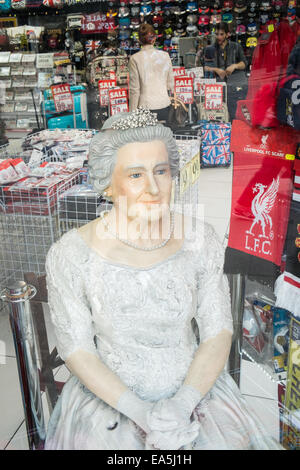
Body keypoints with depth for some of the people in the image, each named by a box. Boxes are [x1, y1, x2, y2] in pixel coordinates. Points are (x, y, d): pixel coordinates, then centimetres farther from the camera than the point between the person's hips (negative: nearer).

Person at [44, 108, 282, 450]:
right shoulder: (69, 256, -15)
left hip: (194, 392, 2)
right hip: (109, 400, -1)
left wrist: (182, 404, -18)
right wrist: (141, 412, -17)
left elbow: (219, 332, -6)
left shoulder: (199, 240, -10)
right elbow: (76, 349, -9)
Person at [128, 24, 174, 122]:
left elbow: (134, 89, -7)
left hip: (146, 106, -3)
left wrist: (132, 112, 1)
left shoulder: (135, 59, -8)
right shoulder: (165, 55, 1)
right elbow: (170, 84, 9)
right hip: (164, 105, 4)